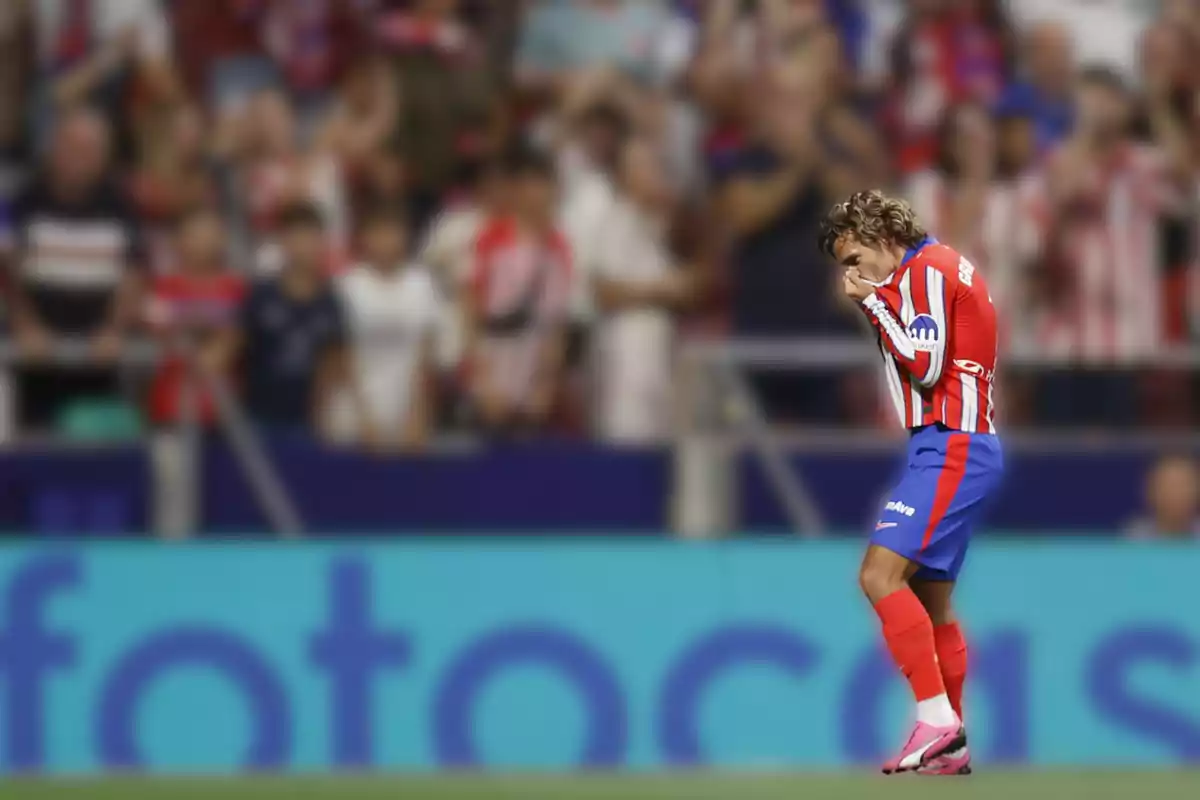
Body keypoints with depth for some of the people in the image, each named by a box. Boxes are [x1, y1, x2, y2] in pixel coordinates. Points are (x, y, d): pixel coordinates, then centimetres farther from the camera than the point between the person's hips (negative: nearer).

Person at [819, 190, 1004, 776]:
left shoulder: (927, 270, -9)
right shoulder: (940, 269, 20)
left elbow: (925, 365, -16)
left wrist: (872, 301, -8)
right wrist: (872, 303, 9)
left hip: (951, 449, -10)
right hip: (955, 448, 10)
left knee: (880, 575, -19)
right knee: (930, 603, 11)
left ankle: (937, 717, -25)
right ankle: (949, 748, 13)